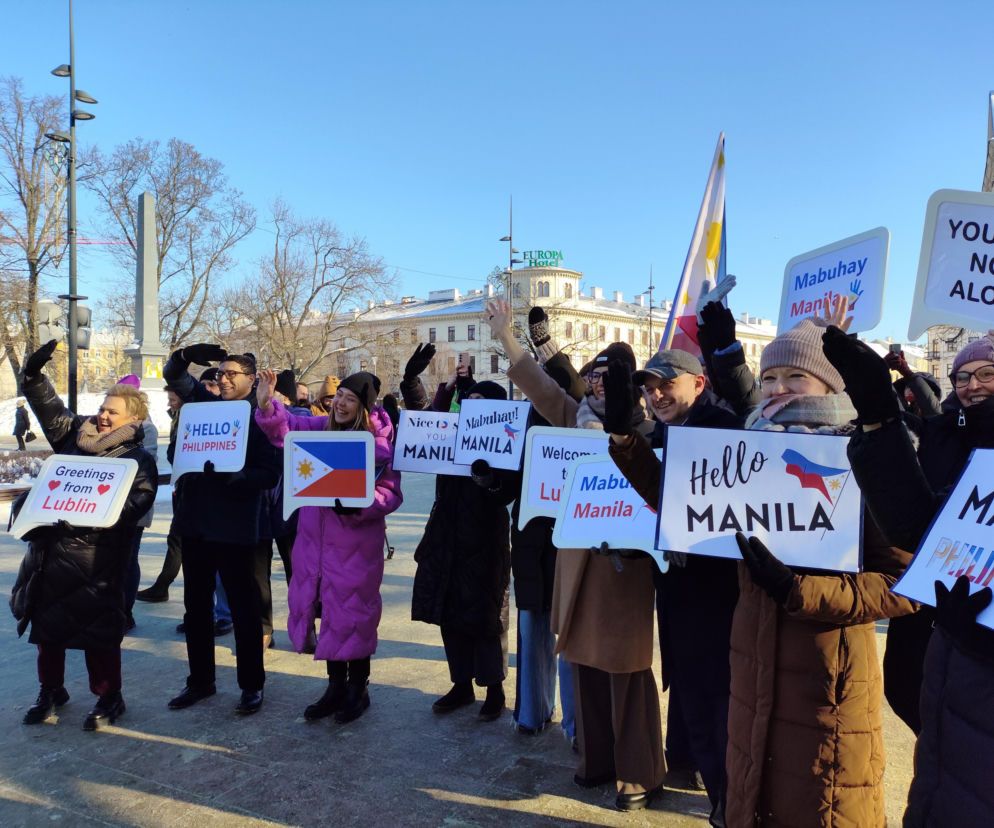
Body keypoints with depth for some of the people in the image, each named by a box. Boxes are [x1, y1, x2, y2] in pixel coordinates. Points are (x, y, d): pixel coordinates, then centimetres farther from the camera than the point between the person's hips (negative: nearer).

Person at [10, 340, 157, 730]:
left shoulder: (138, 460, -9)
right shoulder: (77, 434, 9)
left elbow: (133, 505, -20)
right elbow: (49, 407, 16)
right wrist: (33, 374, 4)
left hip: (97, 556, -6)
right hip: (50, 548, 6)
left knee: (98, 630, 2)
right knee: (47, 624, 17)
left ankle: (108, 699, 20)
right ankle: (50, 690, 36)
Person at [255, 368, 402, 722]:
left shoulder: (380, 441, -10)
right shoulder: (321, 427, 4)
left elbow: (390, 494, -11)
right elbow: (286, 427, -2)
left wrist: (357, 504, -26)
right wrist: (267, 404, -20)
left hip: (357, 541, -5)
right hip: (316, 536, 5)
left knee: (353, 612, 6)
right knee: (328, 609, 14)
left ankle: (358, 688, 27)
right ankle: (336, 686, 32)